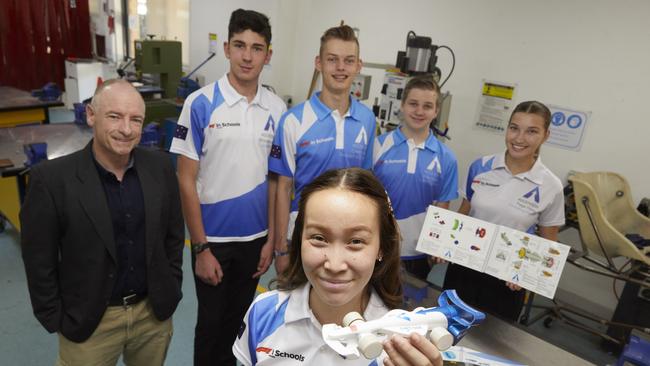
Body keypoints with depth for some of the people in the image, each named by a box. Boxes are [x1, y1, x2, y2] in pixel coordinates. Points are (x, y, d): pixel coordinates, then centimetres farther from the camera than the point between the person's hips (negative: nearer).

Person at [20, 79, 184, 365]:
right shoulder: (51, 178, -16)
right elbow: (39, 261, -8)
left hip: (155, 312, 3)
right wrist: (56, 320, -4)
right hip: (87, 322, -3)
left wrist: (171, 289, 5)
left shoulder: (160, 167, -7)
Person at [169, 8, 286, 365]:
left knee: (237, 318, 22)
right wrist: (201, 248, -11)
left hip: (255, 237, 3)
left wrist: (271, 239, 2)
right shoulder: (200, 103, -13)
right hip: (213, 238, -3)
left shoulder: (277, 108, -3)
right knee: (210, 321, 15)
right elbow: (186, 182, -10)